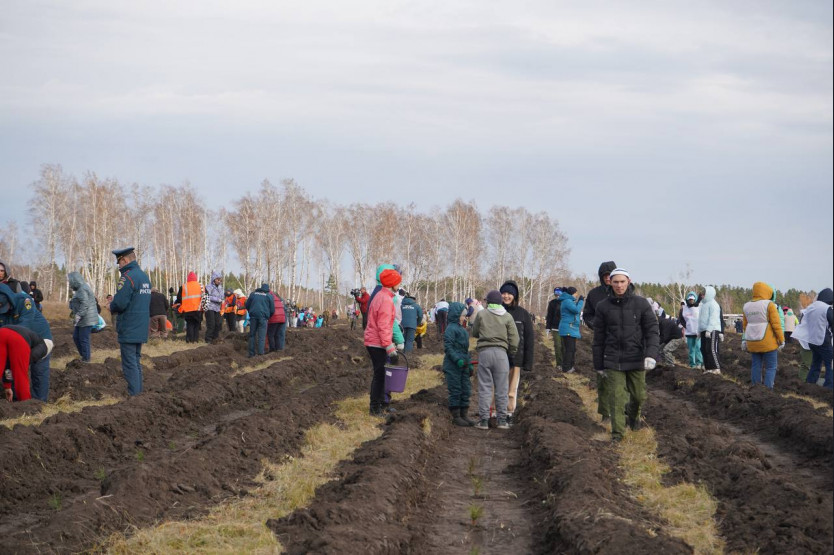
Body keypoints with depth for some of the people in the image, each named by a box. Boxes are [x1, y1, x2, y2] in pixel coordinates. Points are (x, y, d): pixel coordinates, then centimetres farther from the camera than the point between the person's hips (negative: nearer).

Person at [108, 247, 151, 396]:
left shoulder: (128, 277, -17)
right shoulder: (145, 276, 12)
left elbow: (120, 303, -23)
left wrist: (112, 307, 0)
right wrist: (115, 303, 14)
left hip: (129, 330, -9)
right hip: (141, 329, 9)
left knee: (129, 364, -5)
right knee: (136, 361, 17)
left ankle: (133, 394, -6)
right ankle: (138, 390, 20)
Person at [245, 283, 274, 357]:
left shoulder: (253, 294, 14)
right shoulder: (269, 296, 7)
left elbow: (247, 305, 17)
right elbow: (272, 310, 7)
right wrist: (268, 317, 24)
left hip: (253, 316, 2)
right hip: (263, 317, -2)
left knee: (252, 335, 10)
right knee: (261, 336, -2)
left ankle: (251, 353, 9)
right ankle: (260, 353, -10)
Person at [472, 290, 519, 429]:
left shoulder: (481, 314, 2)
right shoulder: (507, 317, 4)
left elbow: (475, 333, 12)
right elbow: (514, 339, 3)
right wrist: (512, 354, 18)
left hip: (484, 351, -1)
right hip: (501, 352, 1)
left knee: (484, 387, 3)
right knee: (502, 388, 7)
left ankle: (483, 420, 1)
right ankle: (502, 420, 9)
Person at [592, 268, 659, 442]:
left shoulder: (641, 304, -4)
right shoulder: (603, 307, -1)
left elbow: (652, 331, -7)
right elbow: (598, 338, 5)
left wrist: (651, 354, -21)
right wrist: (598, 364, 7)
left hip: (636, 359, 0)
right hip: (613, 360, 0)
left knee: (639, 395, 9)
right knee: (617, 396, -6)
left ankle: (634, 416, 39)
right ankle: (617, 432, 2)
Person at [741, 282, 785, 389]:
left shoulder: (747, 306, 10)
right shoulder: (769, 305, -8)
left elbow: (745, 324, 13)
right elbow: (776, 324, -10)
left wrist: (745, 339, 19)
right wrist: (781, 340, -4)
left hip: (752, 343, 6)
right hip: (767, 342, -6)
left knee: (756, 367, 11)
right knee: (770, 368, -1)